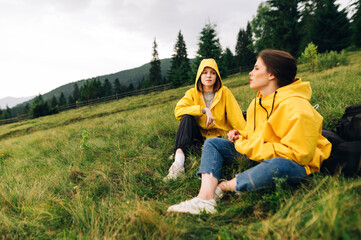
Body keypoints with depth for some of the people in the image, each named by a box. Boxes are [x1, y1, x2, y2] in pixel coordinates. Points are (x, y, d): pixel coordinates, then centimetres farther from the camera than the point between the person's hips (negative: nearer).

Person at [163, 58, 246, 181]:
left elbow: (236, 117, -6)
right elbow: (178, 111, -18)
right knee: (187, 117, -28)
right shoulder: (192, 93, 0)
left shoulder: (224, 92, -2)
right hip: (199, 135, 2)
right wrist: (203, 109, -26)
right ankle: (178, 162, -39)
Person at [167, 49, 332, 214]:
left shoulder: (296, 107, -21)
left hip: (294, 164, -8)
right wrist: (241, 136, -3)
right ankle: (205, 197, -21)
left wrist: (249, 146, -22)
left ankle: (222, 186, -19)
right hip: (260, 155, 8)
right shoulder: (258, 102, 5)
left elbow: (298, 154, -25)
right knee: (212, 143, 1)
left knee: (277, 166, -45)